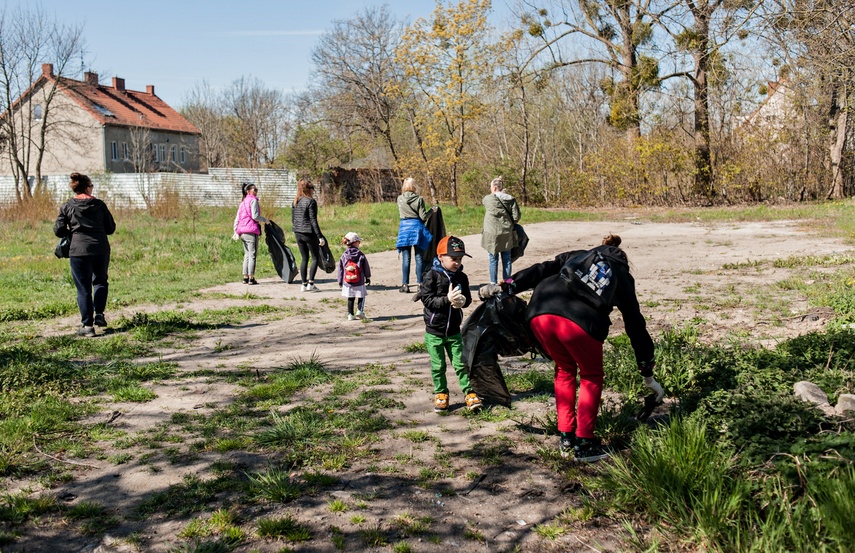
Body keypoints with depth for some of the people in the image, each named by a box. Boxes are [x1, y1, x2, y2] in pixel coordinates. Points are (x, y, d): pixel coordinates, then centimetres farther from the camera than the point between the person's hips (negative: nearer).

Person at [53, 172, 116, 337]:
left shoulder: (67, 206, 2)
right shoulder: (99, 204, 5)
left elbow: (58, 230, 1)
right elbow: (111, 228, 9)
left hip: (79, 251, -1)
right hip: (101, 250, 1)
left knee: (83, 288, 5)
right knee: (100, 281, 24)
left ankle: (87, 325, 4)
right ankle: (99, 314, 11)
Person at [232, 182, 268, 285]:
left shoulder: (242, 202, 19)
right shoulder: (253, 200, -6)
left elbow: (237, 218, 16)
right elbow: (255, 216, -16)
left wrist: (236, 232, 16)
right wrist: (265, 220, -1)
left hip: (242, 231, 8)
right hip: (251, 231, -8)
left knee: (247, 255, 13)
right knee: (252, 254, -4)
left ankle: (245, 277, 12)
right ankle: (251, 278, -6)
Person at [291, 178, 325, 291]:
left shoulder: (295, 202, 8)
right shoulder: (311, 202, -12)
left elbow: (293, 219, 13)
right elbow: (313, 221, -15)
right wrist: (320, 236, -14)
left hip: (298, 233, 7)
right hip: (309, 233, -7)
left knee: (304, 258, 13)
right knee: (315, 258, 5)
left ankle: (303, 284, 11)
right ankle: (310, 283, -2)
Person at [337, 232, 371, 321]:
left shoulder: (344, 256, 1)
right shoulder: (361, 255, -6)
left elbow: (340, 270, 6)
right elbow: (366, 268, 2)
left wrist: (340, 281, 16)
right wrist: (368, 278, 15)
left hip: (347, 283, 3)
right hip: (359, 283, -3)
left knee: (350, 299, 12)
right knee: (361, 296, 13)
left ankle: (350, 314, 12)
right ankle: (360, 310, -2)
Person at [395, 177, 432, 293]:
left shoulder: (400, 199, -1)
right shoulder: (419, 199, -8)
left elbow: (400, 214, 10)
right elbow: (423, 216, -7)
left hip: (404, 228, 1)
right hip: (417, 227, -1)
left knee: (405, 258, 4)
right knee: (419, 258, 5)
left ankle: (405, 284, 4)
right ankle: (420, 284, 5)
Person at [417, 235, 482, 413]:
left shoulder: (461, 277, 1)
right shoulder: (432, 276, -13)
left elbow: (468, 298, 4)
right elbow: (427, 300, -17)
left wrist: (462, 301, -19)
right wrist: (447, 299, -27)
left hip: (454, 330, 3)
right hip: (434, 331, -3)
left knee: (460, 363, 5)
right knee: (438, 366, 8)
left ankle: (469, 392, 15)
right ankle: (441, 394, 23)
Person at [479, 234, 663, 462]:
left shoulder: (576, 256, 34)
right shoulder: (622, 275, 28)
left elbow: (541, 271, 17)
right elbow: (635, 323, 28)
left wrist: (505, 286, 15)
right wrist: (648, 373, 31)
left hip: (540, 315, 3)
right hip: (580, 321, -3)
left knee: (564, 369, 28)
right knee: (591, 377, 23)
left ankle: (565, 437, 30)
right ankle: (584, 443, 20)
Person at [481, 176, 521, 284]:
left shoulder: (488, 199, -9)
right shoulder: (511, 199, -2)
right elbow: (516, 217, -3)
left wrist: (497, 194, 20)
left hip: (492, 234, -3)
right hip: (507, 234, 3)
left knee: (493, 260, 5)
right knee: (506, 259, 11)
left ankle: (493, 283, 7)